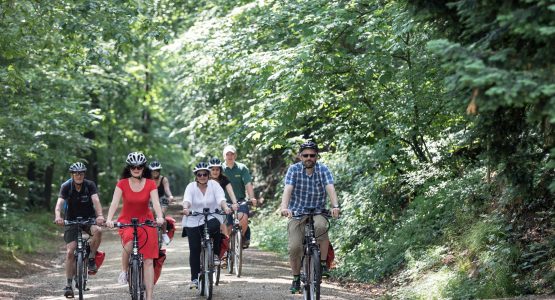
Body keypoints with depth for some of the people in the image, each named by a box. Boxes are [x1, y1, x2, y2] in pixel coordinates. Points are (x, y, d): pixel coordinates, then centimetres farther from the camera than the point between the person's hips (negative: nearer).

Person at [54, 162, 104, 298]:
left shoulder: (90, 185, -12)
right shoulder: (66, 186, -13)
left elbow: (96, 200, -27)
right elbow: (59, 203, -27)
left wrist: (100, 215, -46)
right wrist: (58, 216, -48)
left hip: (88, 218, 0)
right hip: (71, 220, 0)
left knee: (98, 231, -33)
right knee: (70, 252, -12)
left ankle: (91, 258, -9)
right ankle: (69, 284, -2)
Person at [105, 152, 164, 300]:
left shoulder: (150, 184, -5)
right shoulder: (122, 184, -7)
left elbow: (155, 202, -17)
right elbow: (114, 202, -17)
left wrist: (159, 217, -37)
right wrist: (109, 219, -34)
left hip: (146, 221, 1)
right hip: (126, 221, -1)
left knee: (148, 260, -4)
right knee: (129, 243, -34)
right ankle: (124, 271, -7)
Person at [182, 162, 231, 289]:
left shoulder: (214, 185, -3)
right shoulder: (191, 187, -5)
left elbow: (221, 198, -18)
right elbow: (187, 199, -23)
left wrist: (225, 208, -39)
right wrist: (185, 208, -45)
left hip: (211, 218, -1)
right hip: (193, 222, 1)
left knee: (214, 227, -35)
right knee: (194, 249, -4)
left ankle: (215, 254, -12)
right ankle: (194, 278, 7)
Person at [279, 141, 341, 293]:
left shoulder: (323, 169, -6)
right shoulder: (294, 169, -7)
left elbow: (330, 188, -20)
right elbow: (288, 189, -20)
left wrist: (335, 206, -39)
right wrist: (284, 207, -39)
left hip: (318, 212, 0)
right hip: (297, 213, 0)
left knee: (321, 226, -34)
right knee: (294, 247, -14)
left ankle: (323, 264, -17)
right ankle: (296, 278, 9)